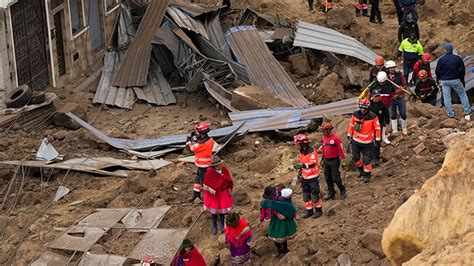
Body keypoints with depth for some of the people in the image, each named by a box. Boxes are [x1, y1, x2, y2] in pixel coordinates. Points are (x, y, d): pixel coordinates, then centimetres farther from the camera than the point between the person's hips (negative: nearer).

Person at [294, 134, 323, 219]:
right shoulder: (302, 152, 7)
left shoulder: (312, 152, -20)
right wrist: (299, 173, 22)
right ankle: (309, 211, 25)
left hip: (313, 177, -8)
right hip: (305, 178, 8)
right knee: (306, 195, 13)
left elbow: (312, 164, -32)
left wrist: (302, 165, -44)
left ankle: (318, 210, 15)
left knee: (314, 195, 0)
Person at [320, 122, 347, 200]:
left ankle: (343, 190, 18)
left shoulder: (336, 138, -17)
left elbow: (341, 150, -13)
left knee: (335, 178, -4)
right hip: (326, 161, 7)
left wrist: (343, 161, -11)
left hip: (334, 161, -7)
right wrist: (323, 159, 20)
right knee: (328, 178, 12)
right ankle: (331, 193, 24)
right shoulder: (324, 138, 5)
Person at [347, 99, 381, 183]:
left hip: (368, 142, -3)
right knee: (355, 158, 12)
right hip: (356, 141, 3)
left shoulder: (373, 117, -17)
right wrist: (349, 135, 11)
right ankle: (360, 169, 41)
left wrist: (377, 140, -5)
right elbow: (351, 125, 6)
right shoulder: (355, 115, -8)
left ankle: (367, 175, 21)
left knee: (366, 160, 2)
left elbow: (377, 128, -7)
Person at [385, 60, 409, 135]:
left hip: (400, 97, 0)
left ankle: (404, 129, 24)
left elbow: (405, 86, -4)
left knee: (403, 114, 5)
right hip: (391, 99, 0)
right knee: (393, 115, 10)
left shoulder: (399, 75, -4)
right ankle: (395, 130, 21)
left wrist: (398, 93, -14)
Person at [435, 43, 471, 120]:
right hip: (455, 80, 0)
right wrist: (462, 79, 14)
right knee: (462, 94, 11)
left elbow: (437, 71, -4)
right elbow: (462, 70, 0)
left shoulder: (441, 59, -8)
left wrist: (438, 79, 15)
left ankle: (450, 114, 4)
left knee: (447, 97, 7)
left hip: (444, 81, 0)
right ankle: (467, 112, 6)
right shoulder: (458, 58, -5)